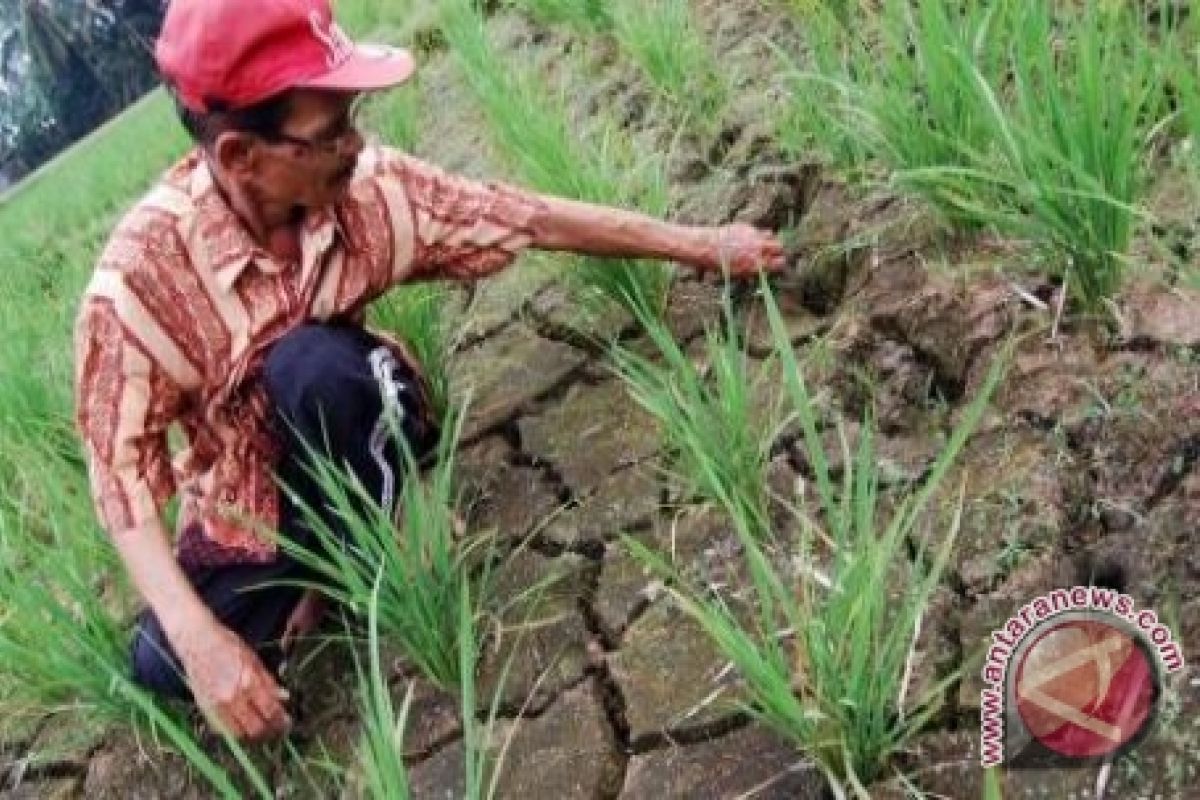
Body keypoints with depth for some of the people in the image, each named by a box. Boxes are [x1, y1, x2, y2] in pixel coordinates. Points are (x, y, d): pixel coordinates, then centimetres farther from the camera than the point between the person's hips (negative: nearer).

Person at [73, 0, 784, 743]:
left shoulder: (370, 187, -19)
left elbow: (530, 219, -10)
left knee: (312, 362, -32)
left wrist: (698, 244, -4)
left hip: (357, 445, 0)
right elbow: (124, 463, -26)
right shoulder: (144, 271, -28)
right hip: (251, 500, 0)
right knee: (163, 664, -20)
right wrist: (199, 639, -37)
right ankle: (309, 574, 9)